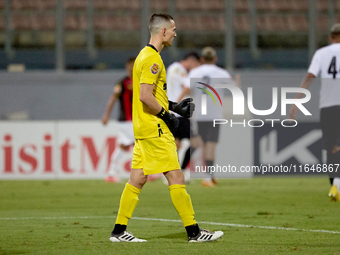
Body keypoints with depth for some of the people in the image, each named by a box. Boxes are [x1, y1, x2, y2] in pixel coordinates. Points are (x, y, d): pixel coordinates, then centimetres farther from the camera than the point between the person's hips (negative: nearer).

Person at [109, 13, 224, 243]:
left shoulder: (145, 55, 17)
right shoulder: (152, 59, -15)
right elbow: (145, 96, -23)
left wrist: (174, 106, 18)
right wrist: (165, 115, -12)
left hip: (143, 129, 10)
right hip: (155, 129, -10)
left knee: (137, 179, 9)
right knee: (176, 177, -6)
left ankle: (119, 231, 9)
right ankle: (193, 231, -3)